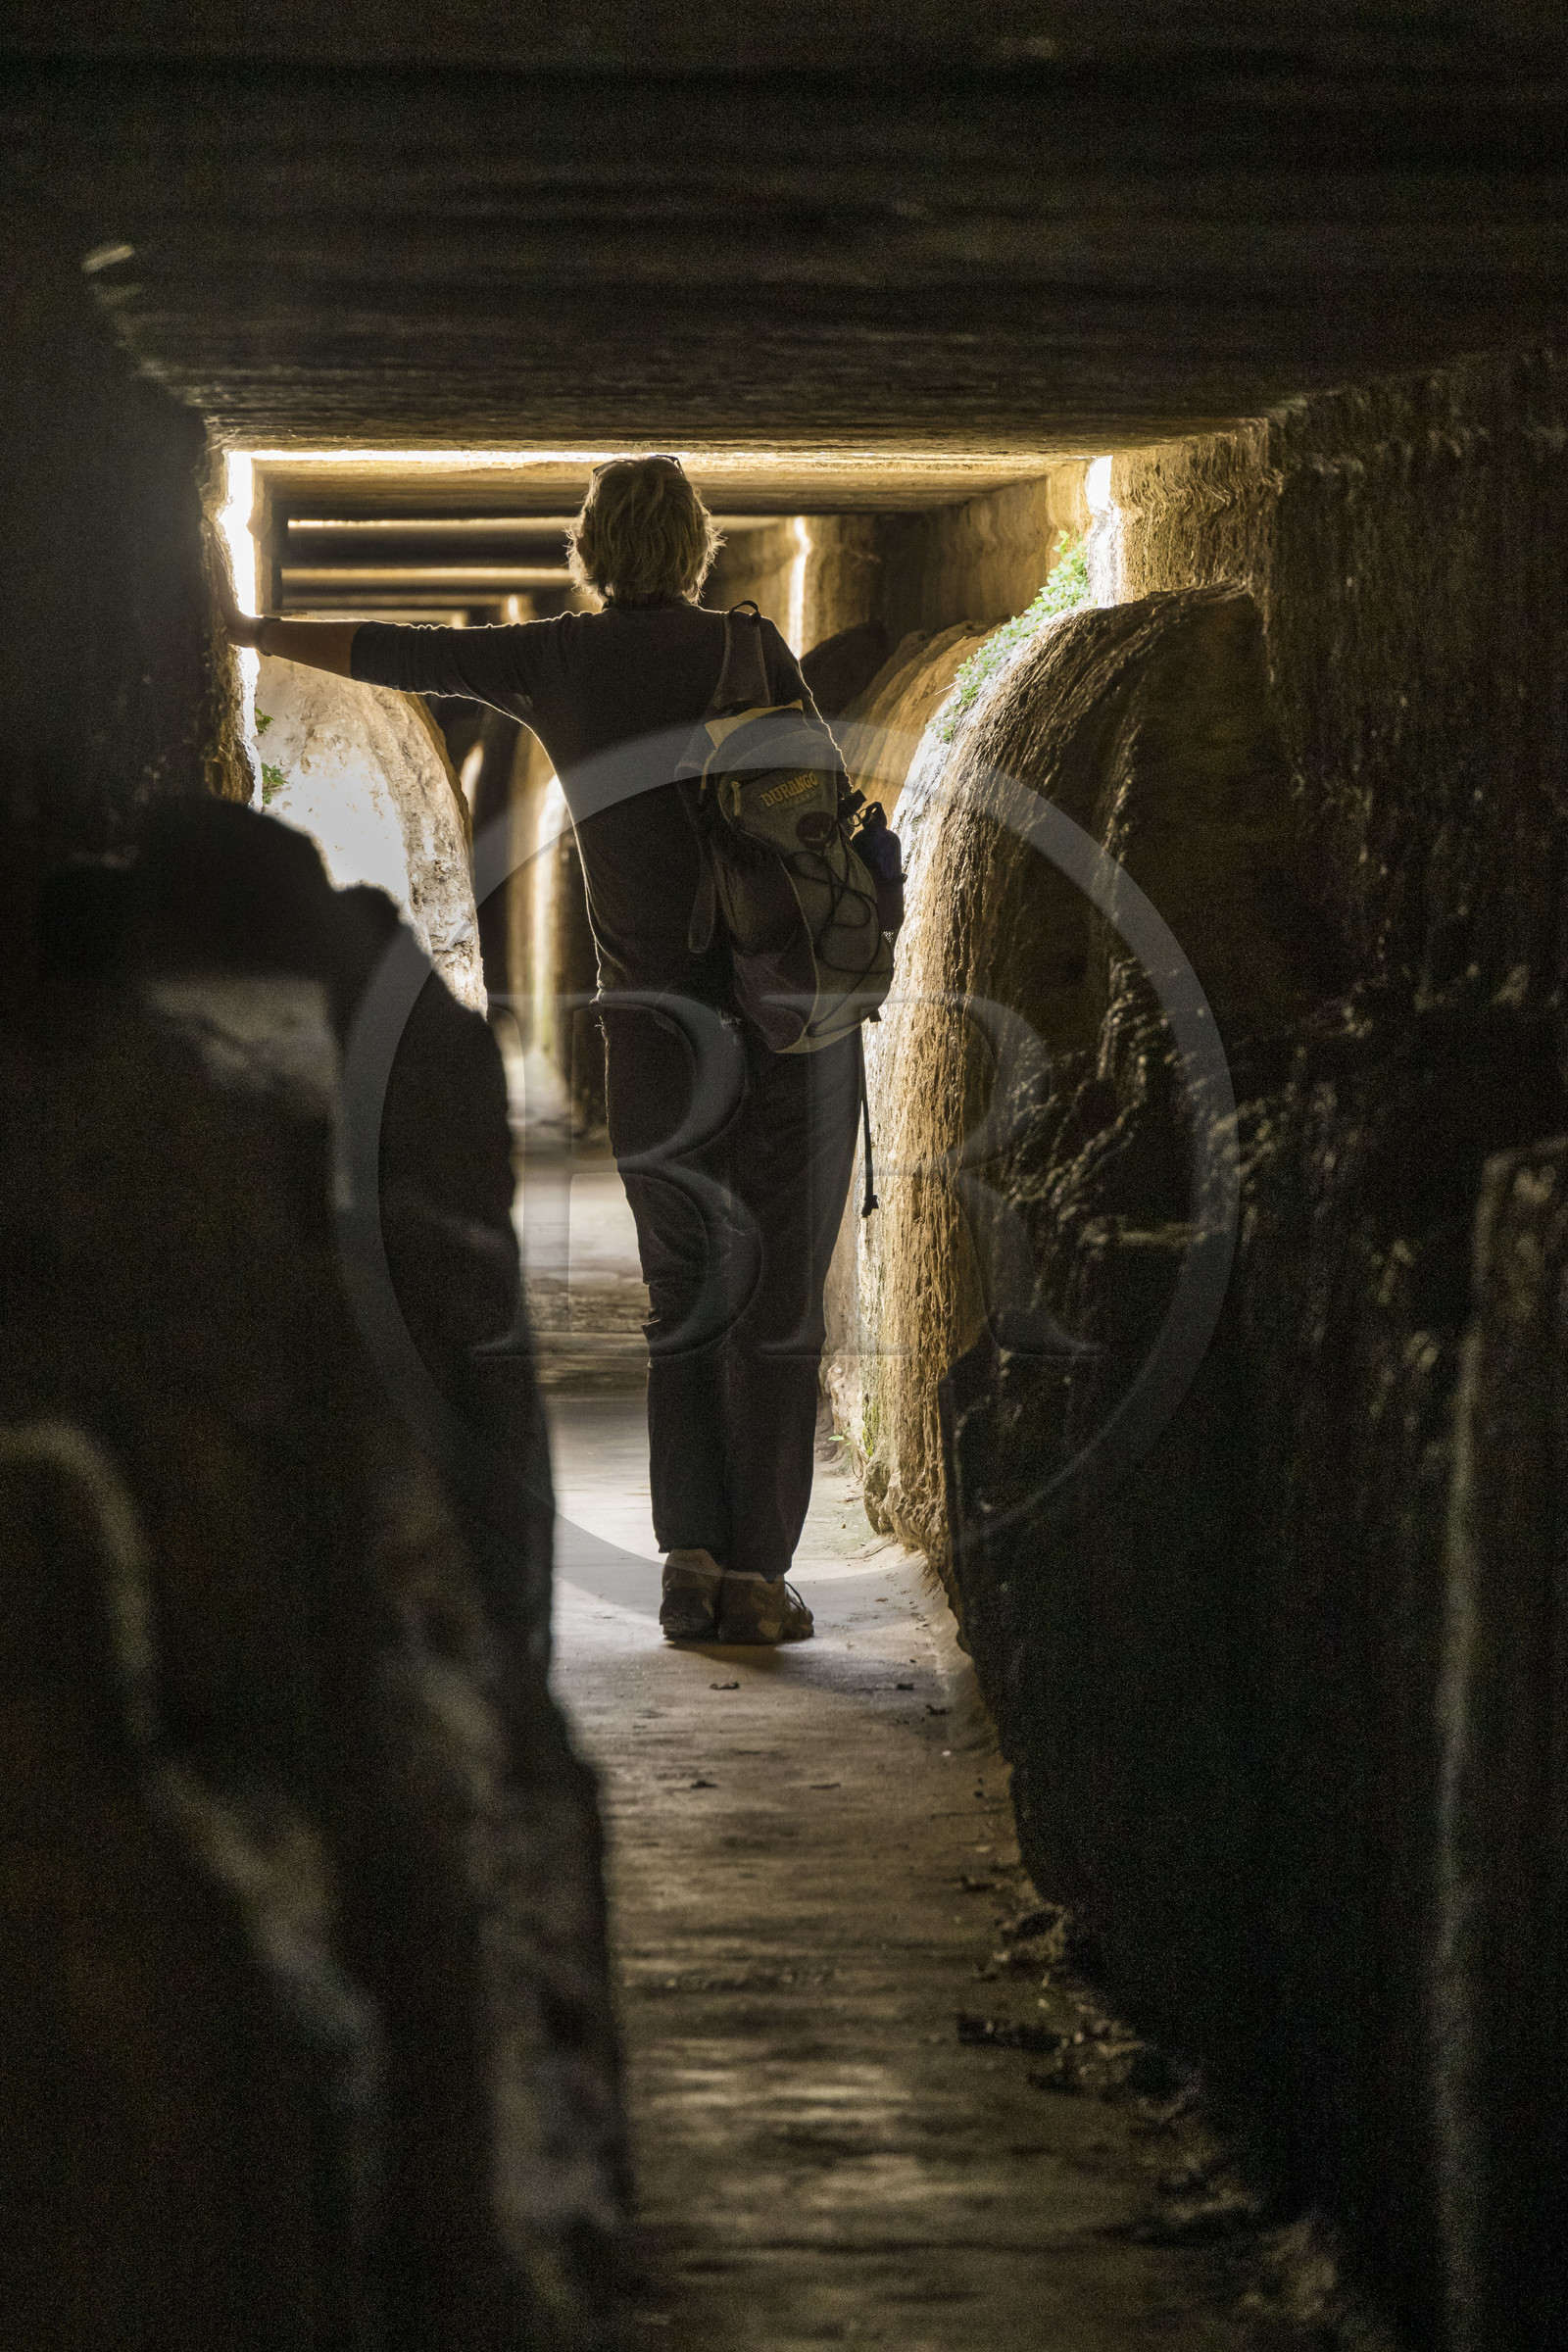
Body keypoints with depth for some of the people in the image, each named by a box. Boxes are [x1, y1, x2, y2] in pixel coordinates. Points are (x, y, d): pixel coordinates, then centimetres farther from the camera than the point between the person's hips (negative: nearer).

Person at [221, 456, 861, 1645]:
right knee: (778, 1310, 4)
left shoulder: (556, 659, 6)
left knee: (686, 1305, 14)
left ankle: (691, 1558, 3)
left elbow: (383, 651, 16)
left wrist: (244, 628, 30)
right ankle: (756, 1578, 1)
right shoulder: (749, 649, 1)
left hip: (659, 1030, 1)